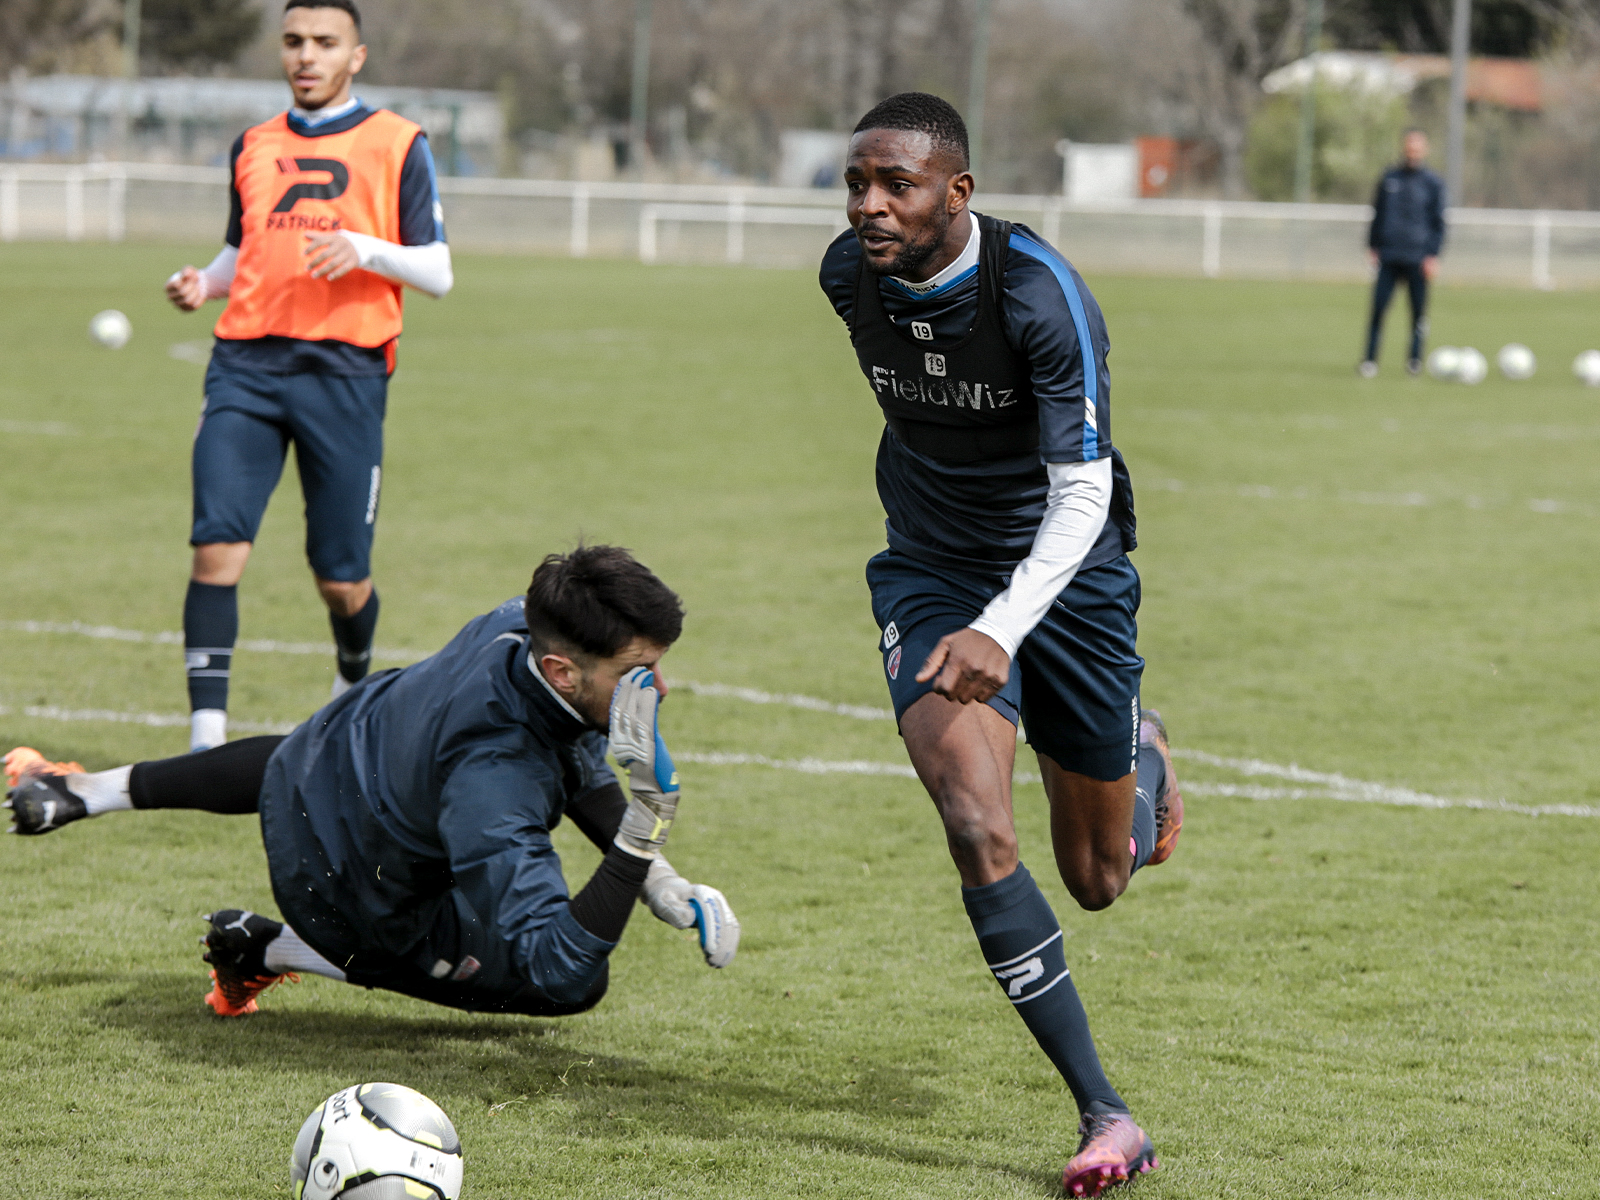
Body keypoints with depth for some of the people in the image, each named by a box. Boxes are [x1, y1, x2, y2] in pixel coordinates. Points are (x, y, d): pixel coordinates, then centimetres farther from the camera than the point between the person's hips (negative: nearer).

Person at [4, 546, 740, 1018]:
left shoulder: (521, 624, -25)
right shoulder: (491, 782, -47)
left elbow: (574, 752, -2)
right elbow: (558, 965, -49)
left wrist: (654, 878, -7)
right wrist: (643, 833, -57)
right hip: (342, 888, -7)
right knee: (573, 985, 0)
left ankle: (85, 792, 61)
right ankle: (272, 951, 8)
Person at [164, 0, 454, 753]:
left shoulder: (397, 145, 4)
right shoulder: (254, 147, 16)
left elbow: (437, 274, 1)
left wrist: (365, 248, -17)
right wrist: (203, 284, 5)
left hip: (344, 372, -3)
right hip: (246, 362, 3)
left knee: (340, 579, 3)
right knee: (216, 546, -14)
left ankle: (354, 682, 36)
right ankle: (206, 735, -14)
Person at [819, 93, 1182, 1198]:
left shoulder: (1043, 293, -26)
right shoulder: (850, 275, -10)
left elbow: (1083, 494, -27)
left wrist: (1001, 629, -42)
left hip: (1066, 569, -3)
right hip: (931, 573, 3)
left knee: (1099, 879, 11)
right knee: (977, 829, -22)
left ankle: (1140, 747, 49)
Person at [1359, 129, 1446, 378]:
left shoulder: (1433, 183, 5)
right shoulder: (1389, 178, 12)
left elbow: (1438, 222, 5)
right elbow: (1378, 214, 19)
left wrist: (1433, 255, -4)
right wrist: (1373, 246, 11)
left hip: (1418, 260, -1)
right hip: (1388, 256, 1)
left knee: (1419, 311, 0)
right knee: (1378, 308, -7)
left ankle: (1415, 356, 14)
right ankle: (1370, 359, -5)